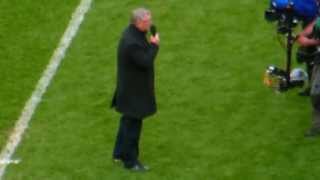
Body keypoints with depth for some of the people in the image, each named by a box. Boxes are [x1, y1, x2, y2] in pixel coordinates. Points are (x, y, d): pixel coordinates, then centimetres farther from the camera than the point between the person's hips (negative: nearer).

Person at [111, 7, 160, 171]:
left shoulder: (132, 32, 0)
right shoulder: (132, 42, -32)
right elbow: (147, 62, -27)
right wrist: (154, 45, -19)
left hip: (131, 87, 11)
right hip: (134, 91, -11)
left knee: (128, 120, 24)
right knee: (133, 124, 4)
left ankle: (119, 153, 39)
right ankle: (130, 161, 18)